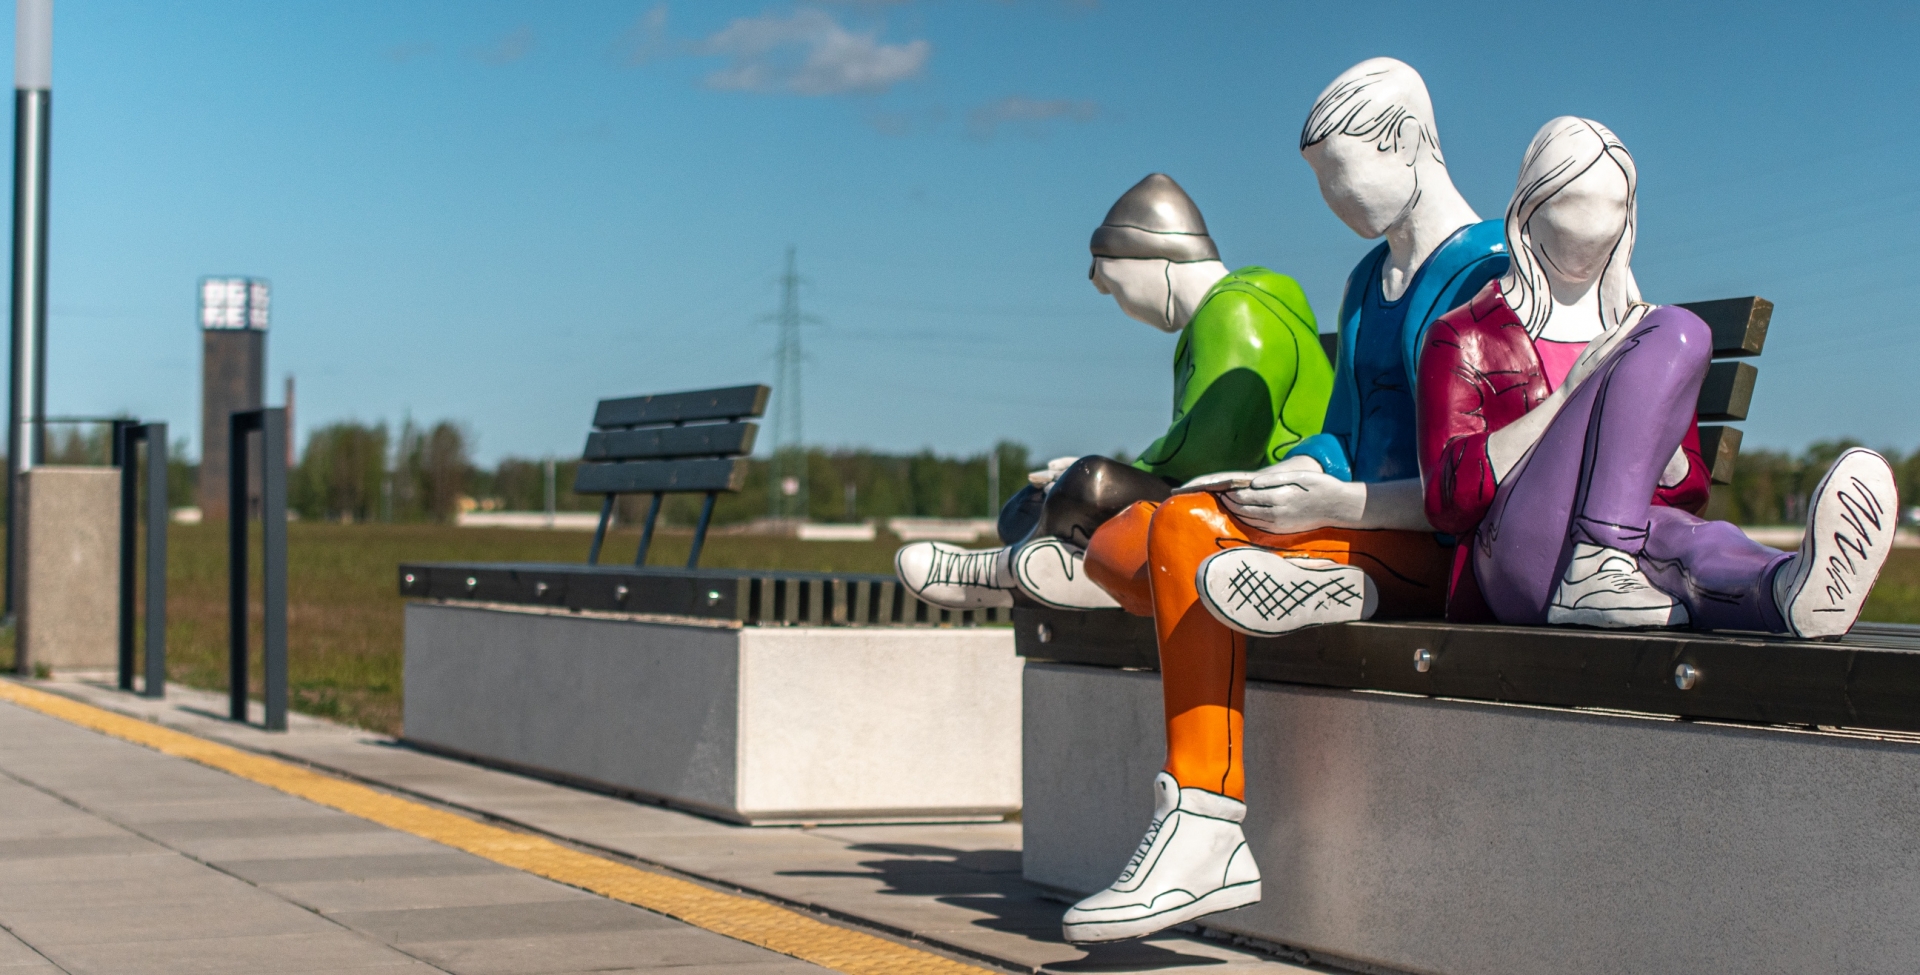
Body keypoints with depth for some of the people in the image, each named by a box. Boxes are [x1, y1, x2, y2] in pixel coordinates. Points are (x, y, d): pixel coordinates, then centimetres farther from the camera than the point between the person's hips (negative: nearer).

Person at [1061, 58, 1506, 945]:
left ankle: (1204, 839, -32)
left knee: (1185, 529, -28)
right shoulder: (1369, 280, 20)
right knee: (1115, 546, -1)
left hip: (1447, 550, -9)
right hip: (1364, 533, 9)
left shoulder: (1492, 274, -9)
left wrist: (1338, 505, -18)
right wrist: (1272, 484, 0)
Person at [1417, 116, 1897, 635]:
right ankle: (1595, 567, -41)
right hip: (1513, 554, -4)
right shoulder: (1463, 338, 13)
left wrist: (1639, 419, -3)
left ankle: (1789, 589, -71)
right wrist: (1570, 393, -9)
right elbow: (1447, 501, -1)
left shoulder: (1637, 330, 27)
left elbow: (1689, 492, 19)